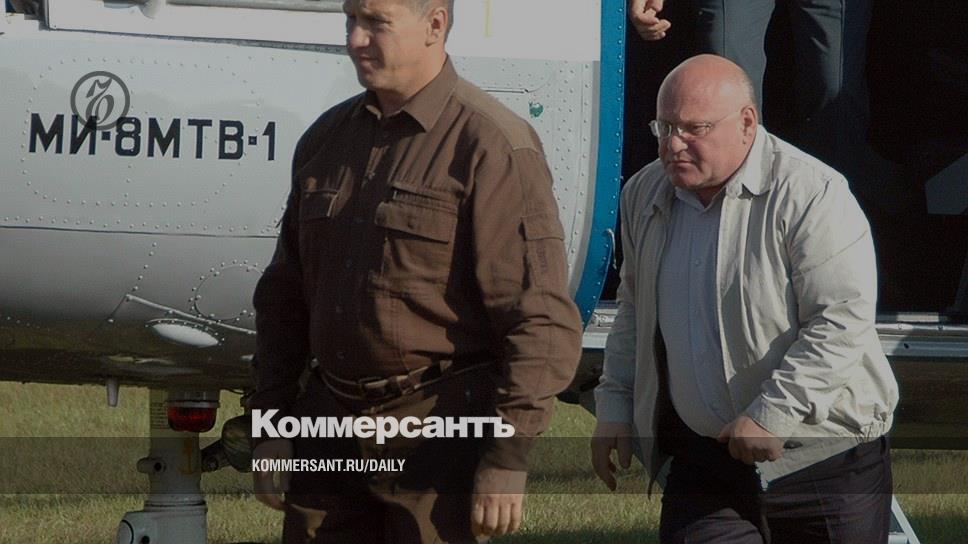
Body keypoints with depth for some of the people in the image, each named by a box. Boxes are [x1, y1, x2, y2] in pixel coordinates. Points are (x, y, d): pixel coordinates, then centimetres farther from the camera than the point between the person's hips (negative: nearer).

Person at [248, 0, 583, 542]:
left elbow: (541, 319, -13)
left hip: (435, 436, -6)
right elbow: (284, 298, 21)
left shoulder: (493, 146, -9)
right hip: (331, 436, 6)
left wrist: (509, 458, -16)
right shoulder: (328, 140, 13)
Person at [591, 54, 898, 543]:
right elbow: (634, 313, 23)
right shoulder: (644, 196, 8)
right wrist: (615, 406, 13)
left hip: (820, 459, -5)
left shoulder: (811, 195, -15)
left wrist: (772, 415, -24)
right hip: (699, 459, 5)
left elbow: (842, 323, -20)